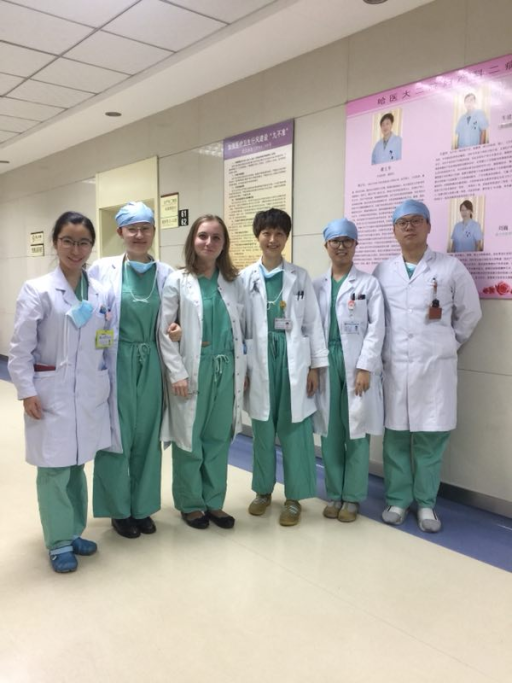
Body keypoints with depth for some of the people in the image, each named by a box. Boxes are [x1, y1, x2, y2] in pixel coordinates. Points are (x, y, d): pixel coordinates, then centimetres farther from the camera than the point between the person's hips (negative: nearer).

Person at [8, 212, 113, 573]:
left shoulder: (102, 293, 3)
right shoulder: (37, 290, -8)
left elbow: (107, 343, 8)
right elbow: (21, 347, -8)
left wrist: (108, 384, 6)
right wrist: (27, 391, -12)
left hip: (90, 393, 4)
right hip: (52, 394, -4)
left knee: (77, 465, 15)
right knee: (54, 469, 3)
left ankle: (74, 532, 31)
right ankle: (59, 543, 19)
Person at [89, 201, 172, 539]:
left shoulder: (166, 274, 3)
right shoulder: (102, 269, -3)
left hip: (151, 364, 3)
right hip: (115, 363, -2)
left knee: (147, 437, 12)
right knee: (117, 436, 4)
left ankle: (142, 507, 28)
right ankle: (119, 509, 24)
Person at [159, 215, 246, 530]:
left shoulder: (234, 282, 7)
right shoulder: (177, 281, -3)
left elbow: (242, 328, 10)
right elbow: (165, 332, -5)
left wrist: (244, 369, 6)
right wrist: (177, 373, -11)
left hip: (226, 369, 3)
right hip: (193, 370, -3)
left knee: (219, 438, 11)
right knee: (189, 439, 7)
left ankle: (214, 502, 26)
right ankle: (191, 504, 24)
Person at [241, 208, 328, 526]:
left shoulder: (300, 277, 4)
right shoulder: (246, 277, 4)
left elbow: (313, 322, 3)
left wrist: (316, 366, 0)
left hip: (294, 361, 0)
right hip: (260, 362, 1)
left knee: (295, 430, 3)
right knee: (263, 429, 10)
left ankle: (294, 497, 17)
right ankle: (263, 490, 28)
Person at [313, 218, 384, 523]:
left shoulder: (369, 283, 2)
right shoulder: (317, 285, 10)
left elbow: (376, 328, -4)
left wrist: (364, 367, -11)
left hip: (357, 365, -2)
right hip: (326, 363, 3)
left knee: (356, 432, 3)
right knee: (330, 432, 7)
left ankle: (352, 497, 15)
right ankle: (334, 494, 20)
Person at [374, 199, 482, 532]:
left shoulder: (450, 267, -1)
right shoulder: (382, 271, 6)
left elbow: (470, 313, 8)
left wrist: (448, 343, 9)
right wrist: (383, 348, 8)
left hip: (436, 366, -1)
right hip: (394, 367, 2)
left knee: (430, 438, 4)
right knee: (396, 437, 7)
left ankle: (426, 503, 18)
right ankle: (398, 499, 21)